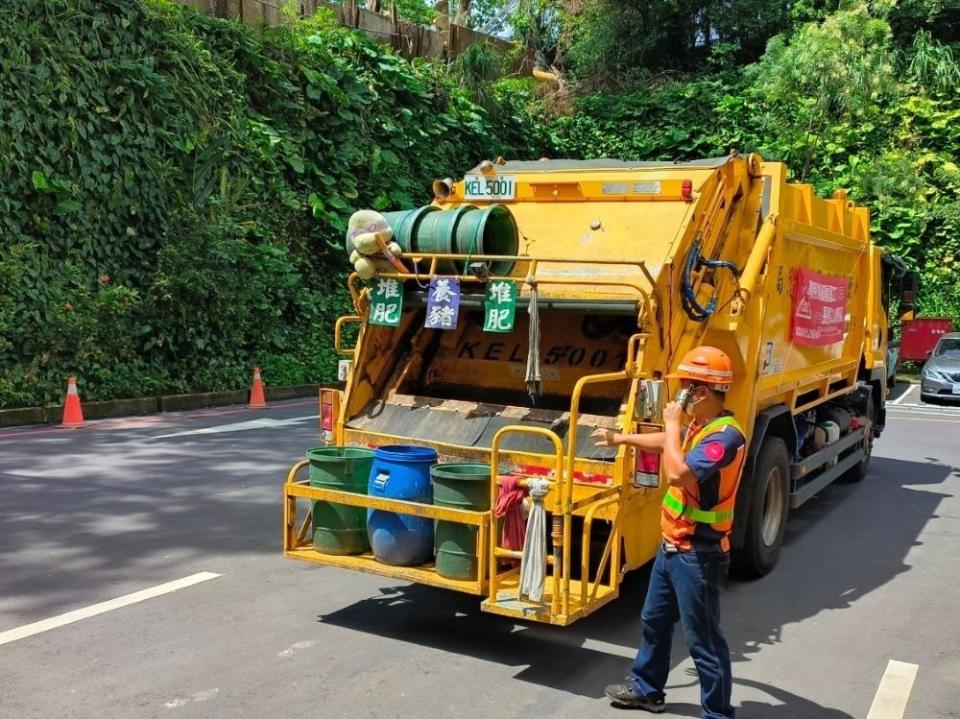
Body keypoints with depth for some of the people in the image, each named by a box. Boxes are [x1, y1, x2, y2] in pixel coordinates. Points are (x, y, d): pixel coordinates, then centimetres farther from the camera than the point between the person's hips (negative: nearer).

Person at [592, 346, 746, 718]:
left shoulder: (725, 435, -25)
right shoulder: (700, 426, 7)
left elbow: (678, 473, -36)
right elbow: (669, 445, 28)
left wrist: (672, 424, -23)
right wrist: (620, 439, 36)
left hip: (698, 556, -10)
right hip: (672, 547, 10)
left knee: (703, 639, 3)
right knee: (654, 620, 23)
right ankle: (646, 688, 41)